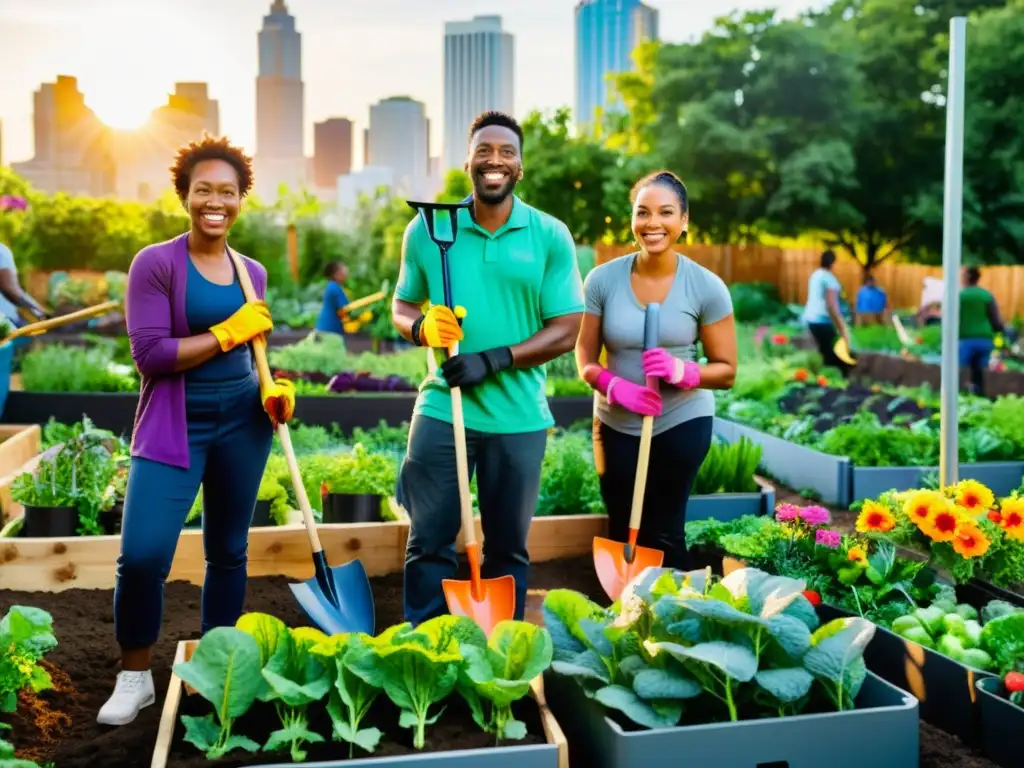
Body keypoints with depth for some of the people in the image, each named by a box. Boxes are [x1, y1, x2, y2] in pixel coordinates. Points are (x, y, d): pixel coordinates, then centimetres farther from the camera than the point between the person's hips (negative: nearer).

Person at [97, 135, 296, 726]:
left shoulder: (253, 273, 8)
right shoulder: (155, 263, -8)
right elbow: (150, 354, -16)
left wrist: (275, 390, -1)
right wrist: (227, 332, -15)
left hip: (242, 423, 5)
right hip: (173, 426, -4)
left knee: (229, 550, 13)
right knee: (143, 554, -13)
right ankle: (135, 678, 12)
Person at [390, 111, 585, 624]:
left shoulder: (551, 237, -1)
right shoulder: (427, 228, 2)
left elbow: (565, 331, -5)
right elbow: (400, 307, 11)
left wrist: (493, 360, -17)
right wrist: (420, 327, -14)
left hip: (519, 417, 0)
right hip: (442, 409, 0)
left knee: (508, 548, 13)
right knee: (428, 541, 6)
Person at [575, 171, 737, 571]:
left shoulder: (706, 286, -12)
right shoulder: (602, 279, -10)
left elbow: (726, 371, -7)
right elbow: (585, 357, -5)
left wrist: (683, 371, -27)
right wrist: (614, 385, -24)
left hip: (682, 423, -2)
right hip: (616, 425, 2)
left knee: (664, 533, 5)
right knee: (622, 531, 13)